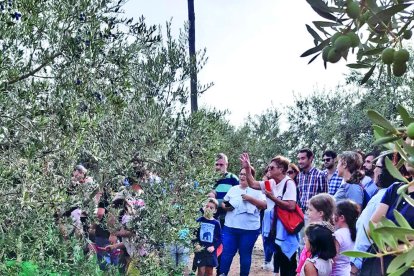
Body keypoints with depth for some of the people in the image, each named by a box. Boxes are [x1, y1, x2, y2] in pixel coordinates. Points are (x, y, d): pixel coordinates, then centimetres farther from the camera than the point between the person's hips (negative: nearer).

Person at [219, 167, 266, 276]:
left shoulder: (257, 190, 0)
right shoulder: (233, 189, 11)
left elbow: (264, 205, -9)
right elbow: (223, 203, 16)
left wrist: (250, 199, -18)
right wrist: (225, 207, -6)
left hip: (250, 229, -3)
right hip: (230, 227, 3)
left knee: (245, 255, 8)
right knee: (226, 253, 1)